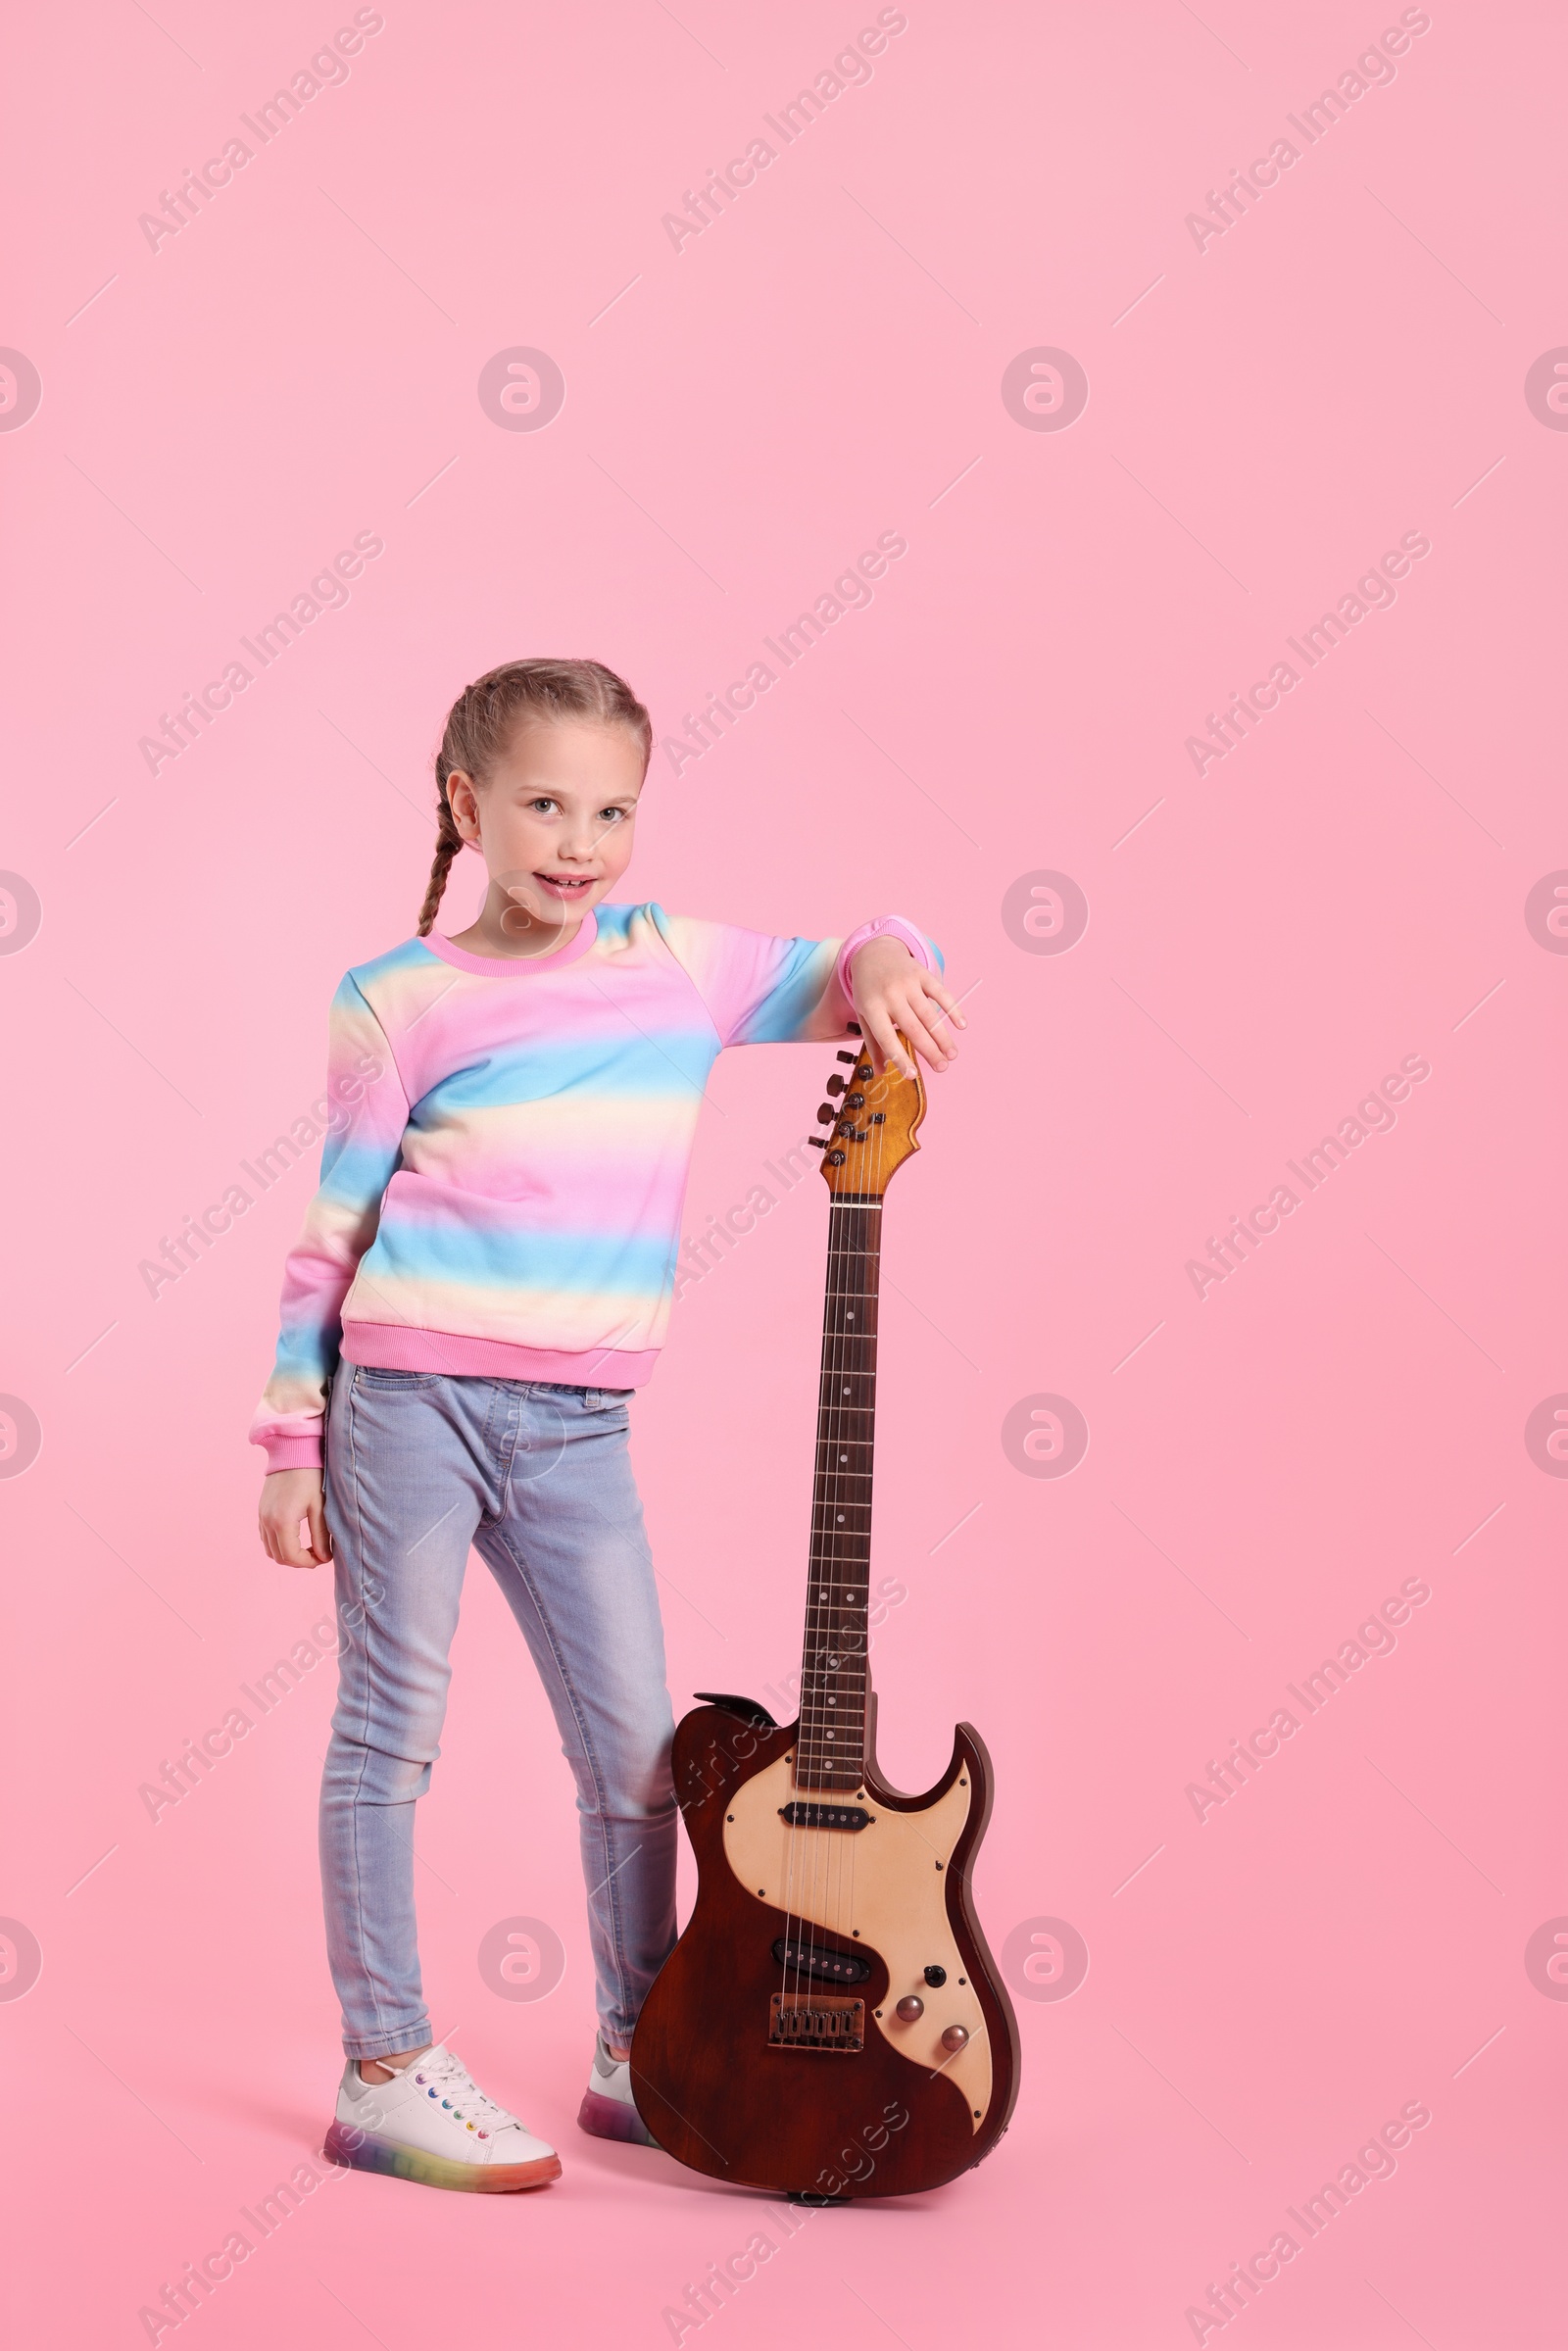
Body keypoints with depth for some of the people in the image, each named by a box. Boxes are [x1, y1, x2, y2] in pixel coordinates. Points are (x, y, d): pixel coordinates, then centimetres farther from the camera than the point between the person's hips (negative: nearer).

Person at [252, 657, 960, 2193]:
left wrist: (884, 964, -9)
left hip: (576, 1426, 4)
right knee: (390, 1732, 3)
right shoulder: (402, 1001, -2)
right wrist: (292, 1441, 1)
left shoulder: (682, 964, 7)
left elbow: (849, 979, 16)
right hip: (411, 1396, -4)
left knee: (637, 1744, 9)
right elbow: (334, 1229, 1)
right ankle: (384, 2074, 15)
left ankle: (639, 2055, 26)